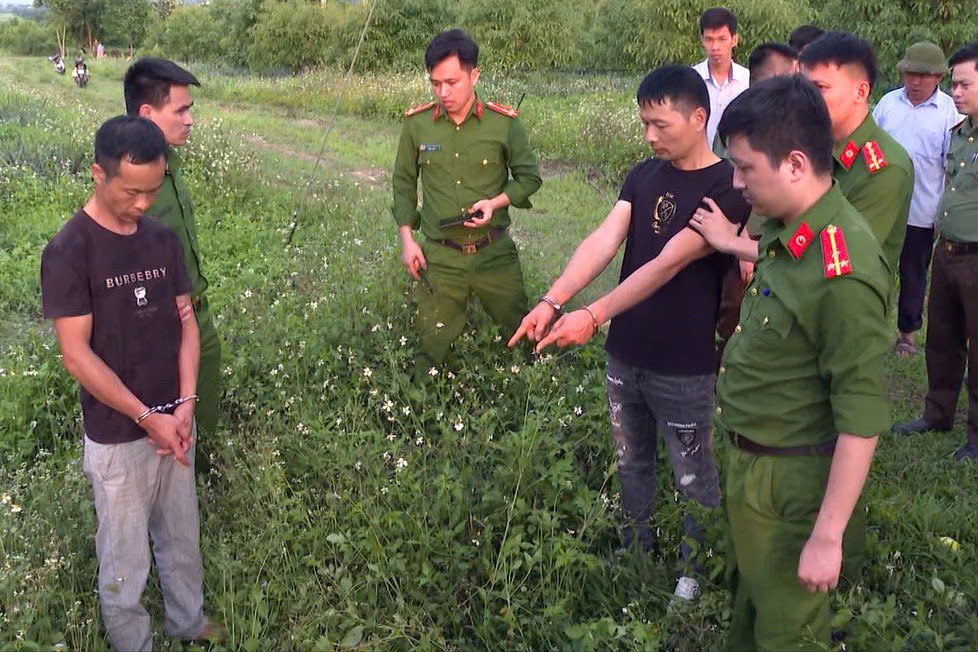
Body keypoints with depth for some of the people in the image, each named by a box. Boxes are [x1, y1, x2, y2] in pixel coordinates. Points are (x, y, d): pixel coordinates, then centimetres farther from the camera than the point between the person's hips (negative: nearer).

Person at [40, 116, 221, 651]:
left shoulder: (163, 239, 1)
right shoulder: (68, 252, -16)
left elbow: (185, 323, 4)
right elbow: (77, 356, -18)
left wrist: (185, 405, -7)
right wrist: (147, 417, -16)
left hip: (174, 421, 6)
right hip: (117, 436, -5)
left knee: (182, 539, 22)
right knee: (125, 559, 10)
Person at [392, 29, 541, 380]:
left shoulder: (505, 123, -9)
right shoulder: (416, 123, -4)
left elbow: (528, 177, 2)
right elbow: (404, 182, 8)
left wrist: (495, 202, -16)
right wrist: (406, 239, 1)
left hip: (495, 253, 0)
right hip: (440, 257, 1)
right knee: (434, 344, 10)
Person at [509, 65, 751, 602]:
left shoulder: (727, 189, -16)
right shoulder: (643, 176, 4)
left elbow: (668, 263, -25)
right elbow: (602, 242, -8)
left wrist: (595, 315, -32)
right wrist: (552, 301, -22)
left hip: (683, 368, -6)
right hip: (625, 355, 6)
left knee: (693, 479, 11)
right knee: (631, 465, 21)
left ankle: (693, 573, 32)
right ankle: (635, 553, 41)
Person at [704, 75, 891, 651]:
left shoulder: (844, 273, -29)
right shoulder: (785, 232, -2)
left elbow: (863, 417, -26)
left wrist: (828, 537, -22)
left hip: (795, 482, -8)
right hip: (752, 463, 8)